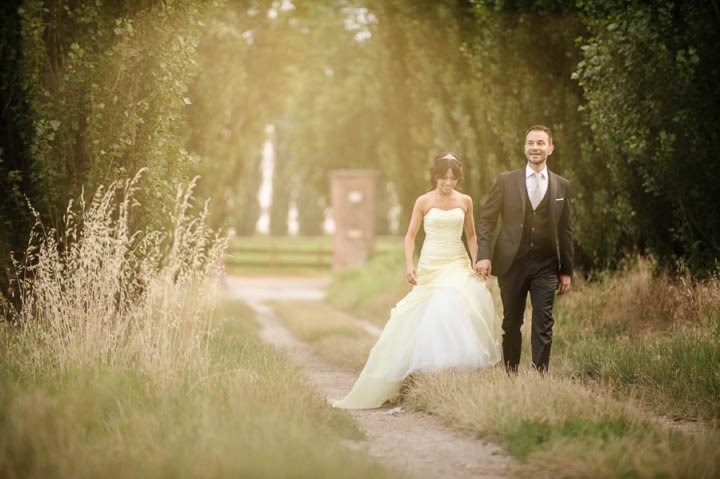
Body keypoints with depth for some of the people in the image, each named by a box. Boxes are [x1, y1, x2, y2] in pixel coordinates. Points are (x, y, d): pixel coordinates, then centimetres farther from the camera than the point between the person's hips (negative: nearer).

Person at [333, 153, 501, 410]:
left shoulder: (465, 201, 7)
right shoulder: (423, 202, 1)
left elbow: (471, 236, 15)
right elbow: (410, 236, 4)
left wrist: (476, 263, 3)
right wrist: (409, 265, -9)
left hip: (458, 265, 1)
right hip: (430, 267, -1)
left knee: (460, 311, -18)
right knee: (425, 319, -7)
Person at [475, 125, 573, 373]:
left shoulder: (562, 186, 6)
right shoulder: (506, 180, 2)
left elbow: (565, 231, 10)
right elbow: (486, 219, 2)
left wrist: (566, 271, 8)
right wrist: (483, 255, -10)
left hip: (545, 266, 0)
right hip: (512, 263, 0)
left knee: (543, 325, -6)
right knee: (511, 323, 7)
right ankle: (511, 375, 17)